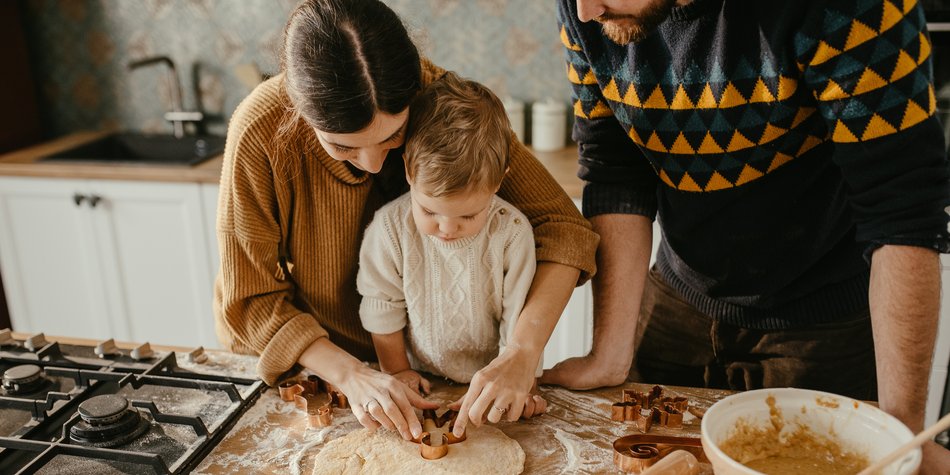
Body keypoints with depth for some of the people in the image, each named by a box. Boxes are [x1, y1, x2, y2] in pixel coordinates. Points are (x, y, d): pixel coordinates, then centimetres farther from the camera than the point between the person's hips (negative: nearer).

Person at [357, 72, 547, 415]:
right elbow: (381, 307, -1)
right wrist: (397, 371, 2)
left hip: (491, 383, -1)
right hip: (421, 384, 1)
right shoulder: (390, 227, -13)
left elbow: (521, 316, -7)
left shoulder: (513, 232, -15)